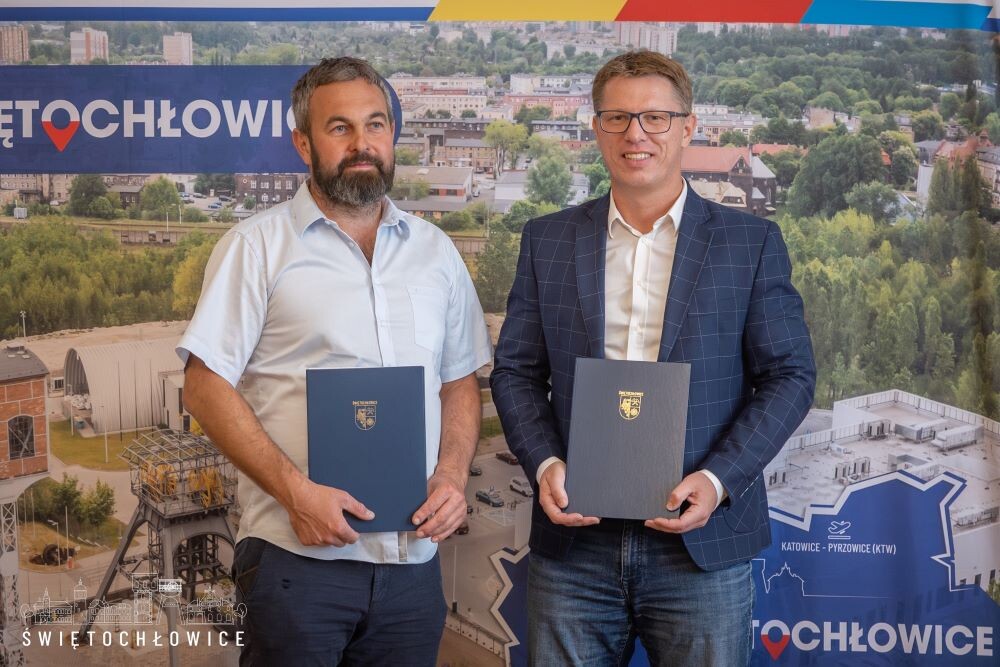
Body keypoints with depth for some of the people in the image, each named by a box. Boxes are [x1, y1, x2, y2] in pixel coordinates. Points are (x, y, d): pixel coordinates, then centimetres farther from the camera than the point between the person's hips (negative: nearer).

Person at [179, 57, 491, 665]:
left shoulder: (435, 250, 11)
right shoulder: (257, 247, -2)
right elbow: (206, 387, -6)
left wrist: (452, 477, -2)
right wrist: (295, 491, -16)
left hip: (414, 556, 4)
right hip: (298, 554, -4)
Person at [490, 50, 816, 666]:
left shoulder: (752, 242, 3)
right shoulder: (547, 241, 9)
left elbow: (789, 375, 0)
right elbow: (516, 371, 9)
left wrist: (718, 480, -12)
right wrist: (545, 465, -8)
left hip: (702, 541, -1)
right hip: (573, 538, 2)